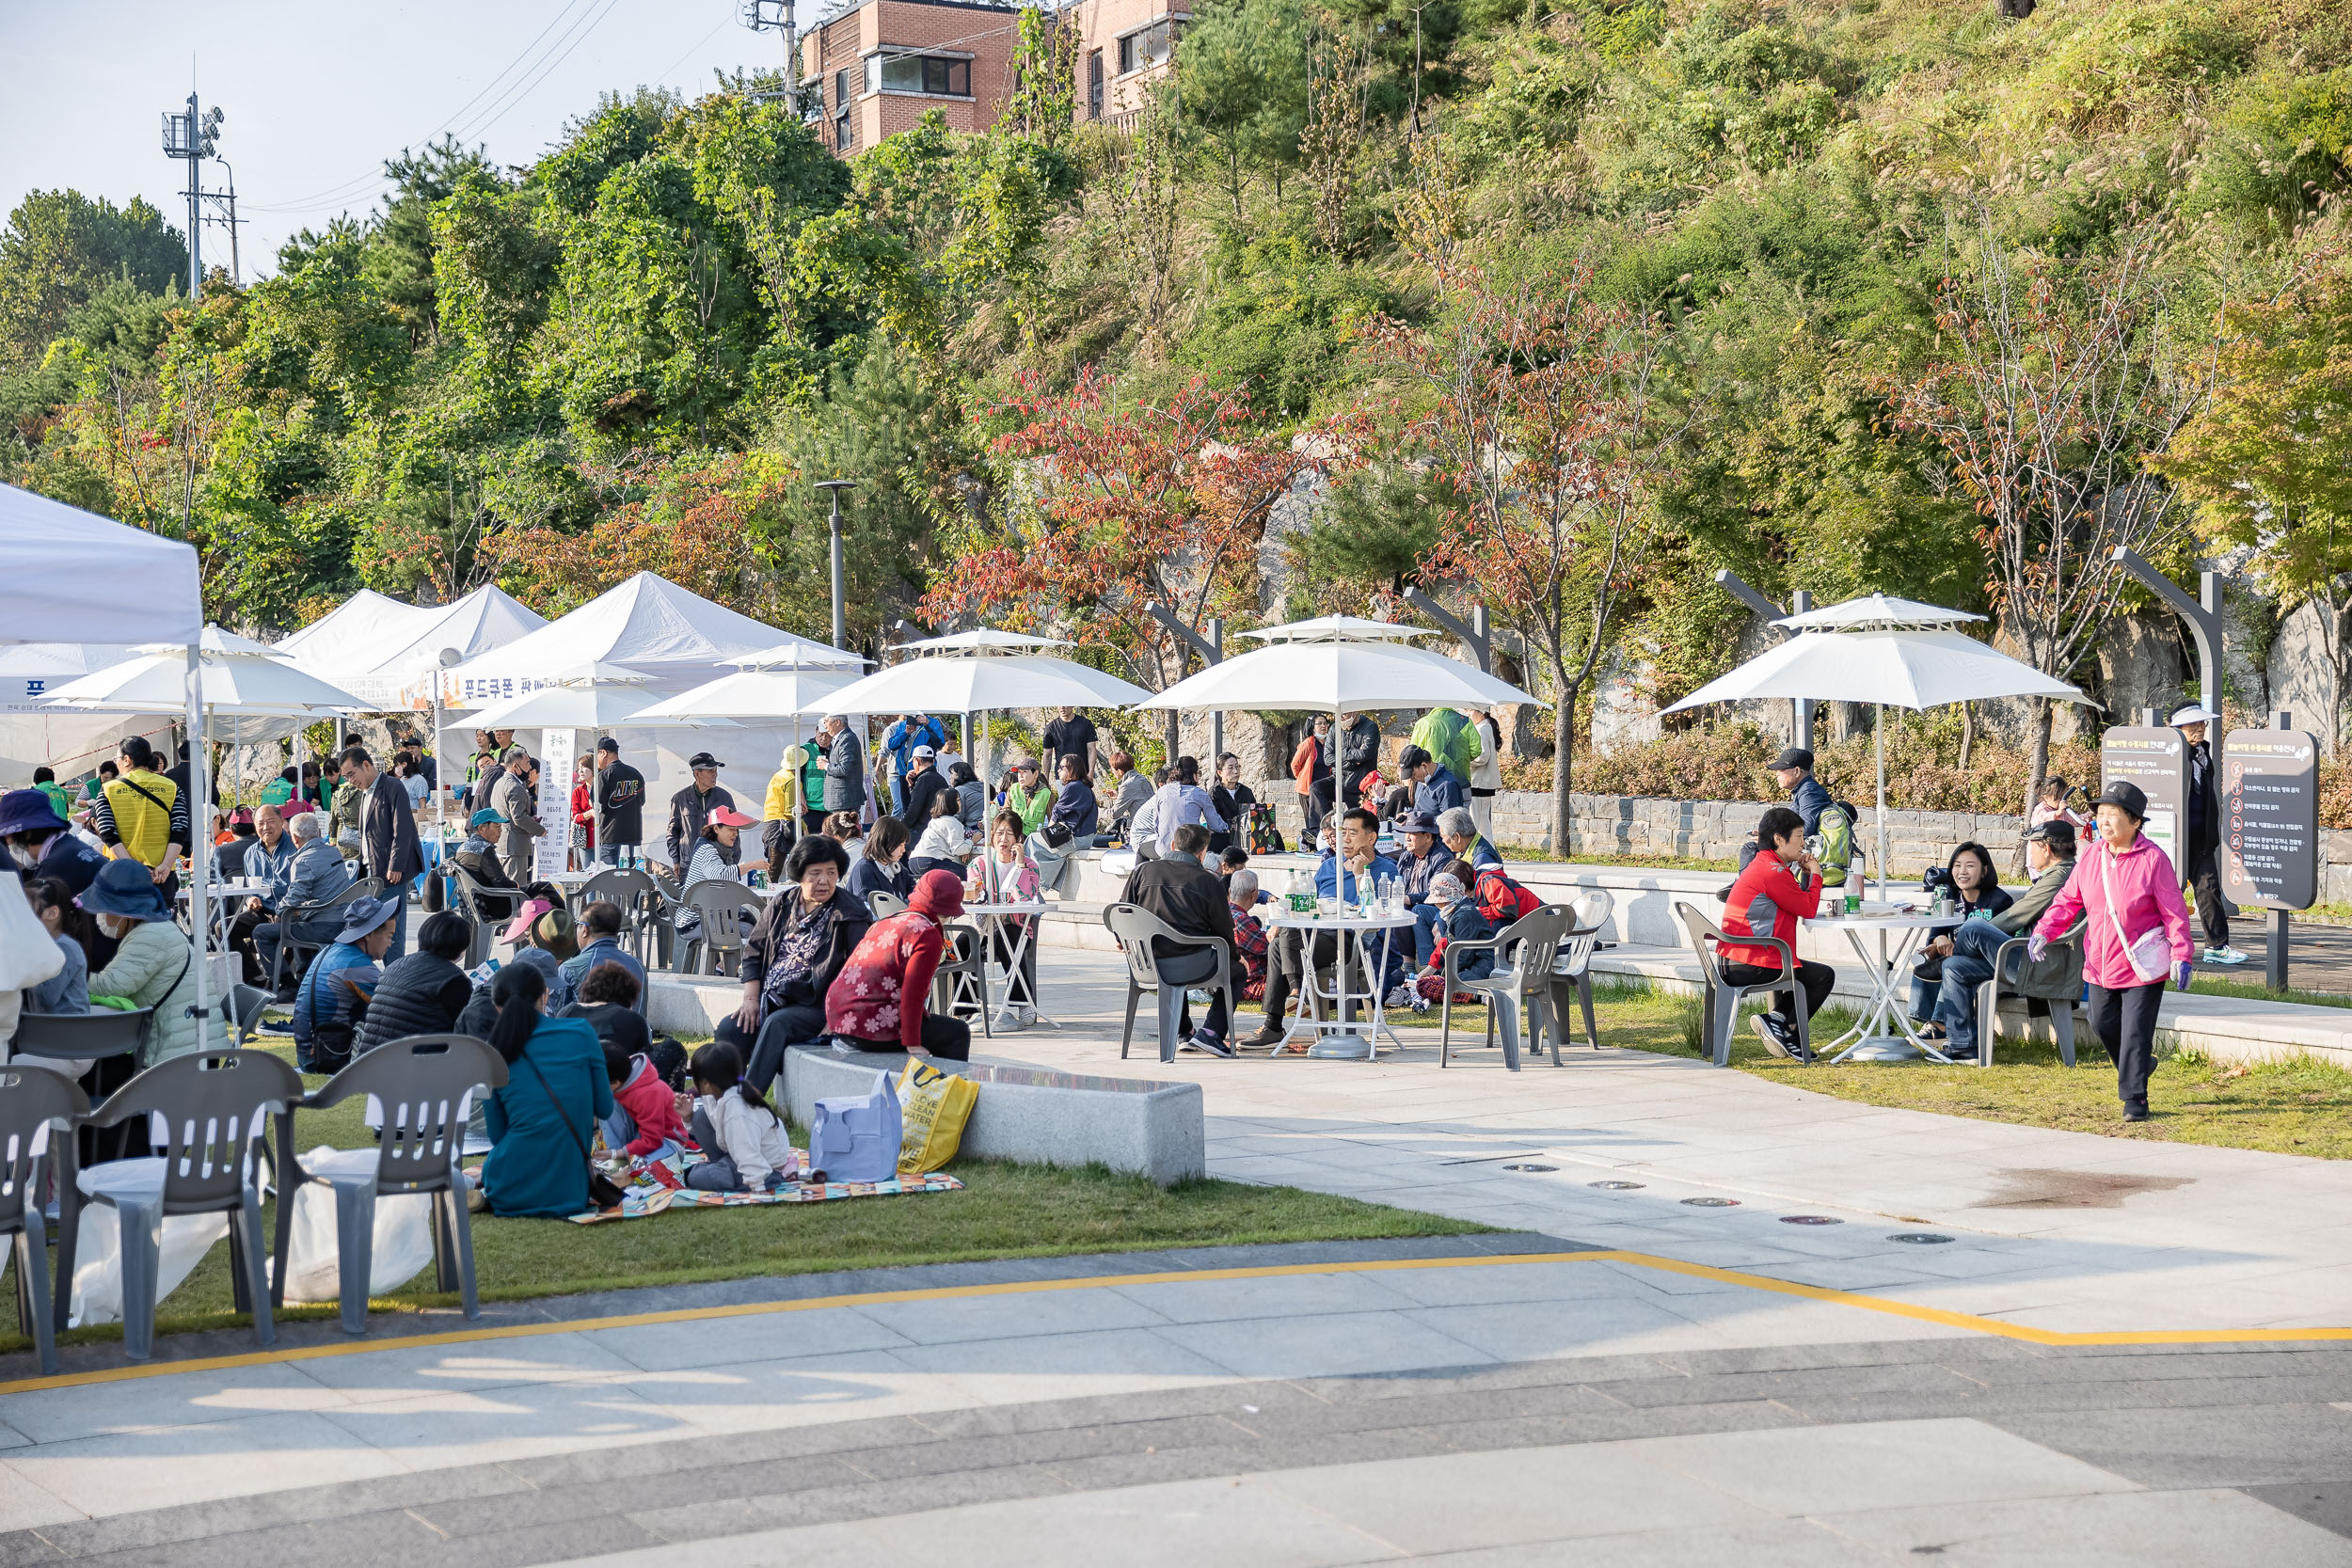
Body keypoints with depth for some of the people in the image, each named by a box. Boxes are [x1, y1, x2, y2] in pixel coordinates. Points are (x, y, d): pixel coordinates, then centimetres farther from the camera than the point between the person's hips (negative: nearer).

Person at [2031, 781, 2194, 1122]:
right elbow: (2068, 901, 7)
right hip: (2100, 965, 6)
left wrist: (2182, 956, -17)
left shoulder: (2153, 860, -12)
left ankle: (2134, 1099, 9)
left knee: (2135, 1033, -3)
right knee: (2103, 1025, 15)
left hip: (2142, 966, -6)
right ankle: (2136, 1067, 41)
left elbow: (2174, 912, -10)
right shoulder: (2090, 857, 2)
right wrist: (2044, 932, -8)